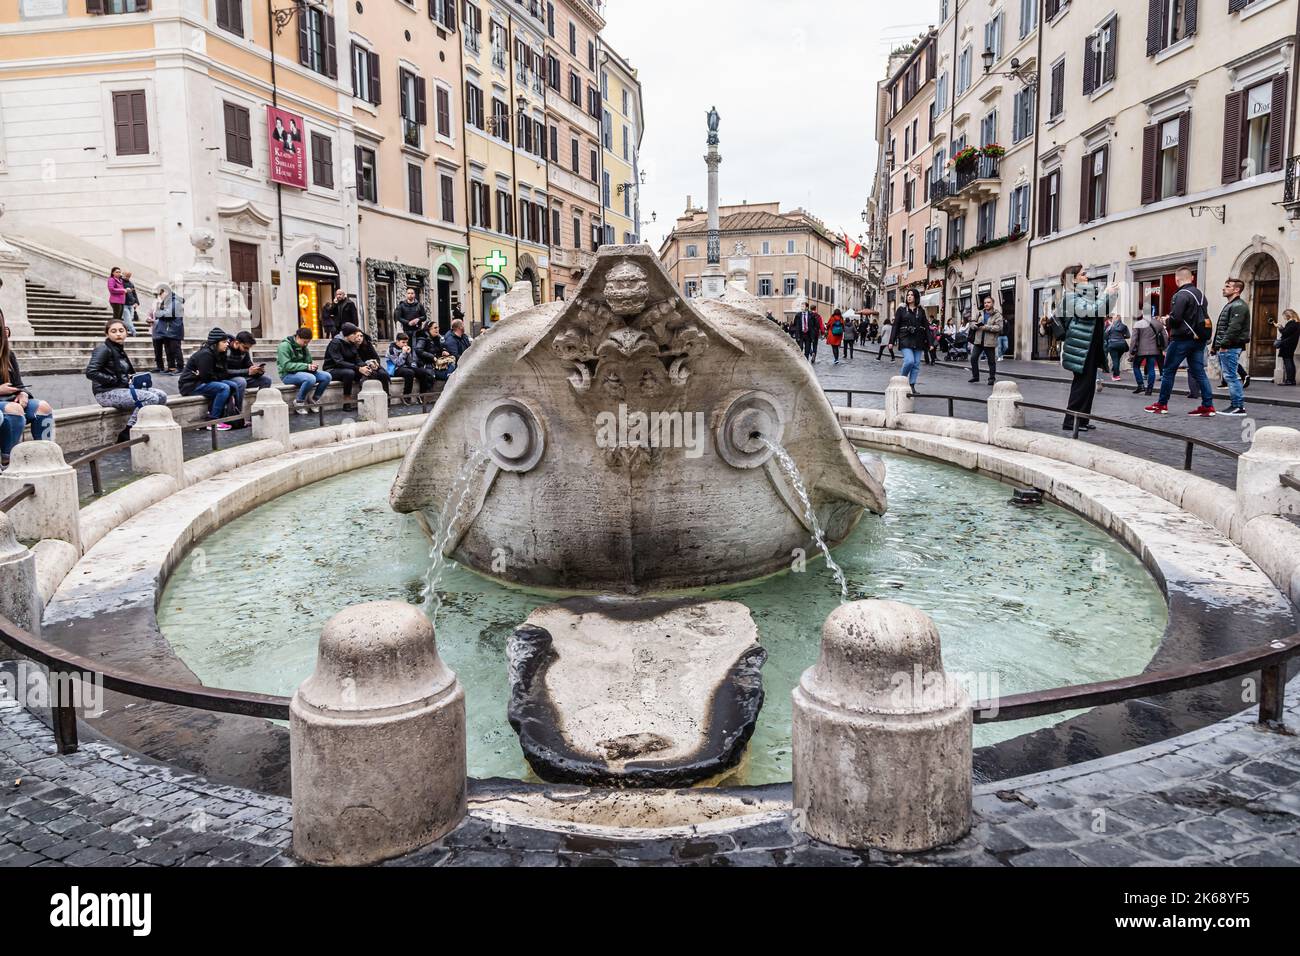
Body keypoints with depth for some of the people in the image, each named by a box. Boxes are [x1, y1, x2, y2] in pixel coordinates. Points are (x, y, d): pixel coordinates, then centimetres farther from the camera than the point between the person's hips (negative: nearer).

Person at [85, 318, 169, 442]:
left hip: (122, 389, 8)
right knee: (151, 398, -25)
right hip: (106, 393, -8)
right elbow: (91, 372, -18)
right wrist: (118, 381, -18)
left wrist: (131, 379, 2)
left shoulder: (120, 350, 18)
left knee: (162, 395, -7)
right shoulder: (103, 349, -8)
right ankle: (126, 434, -20)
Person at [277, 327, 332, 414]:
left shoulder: (303, 347, 11)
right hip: (288, 374, -7)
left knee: (327, 376, -12)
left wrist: (313, 365, -10)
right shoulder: (284, 346, -12)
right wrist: (306, 366, -26)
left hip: (302, 372, 7)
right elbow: (286, 366, -21)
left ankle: (314, 399, 4)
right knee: (310, 378, -36)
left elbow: (309, 361, 17)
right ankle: (299, 402, -17)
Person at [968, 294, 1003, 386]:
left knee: (992, 361, 3)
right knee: (973, 358, 2)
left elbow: (998, 327, -15)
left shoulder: (997, 315, -5)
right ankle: (975, 376, 16)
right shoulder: (980, 313, 11)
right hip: (978, 340, 5)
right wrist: (976, 325, -6)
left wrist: (986, 327, -20)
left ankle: (992, 378, 14)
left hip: (990, 342, -5)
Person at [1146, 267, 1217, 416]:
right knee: (1199, 372, 6)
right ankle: (1208, 406, 1)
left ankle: (1162, 405, 10)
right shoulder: (1201, 294, 14)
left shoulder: (1181, 295, -13)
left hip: (1182, 338, -7)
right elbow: (1205, 317, 15)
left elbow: (1174, 318, -20)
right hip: (1199, 338, 7)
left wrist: (1167, 321, 0)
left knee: (1169, 371, 4)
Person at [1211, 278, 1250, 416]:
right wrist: (1215, 345, 20)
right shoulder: (1229, 305, 22)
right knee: (1231, 377, 12)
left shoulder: (1239, 306, -10)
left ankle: (1238, 406, -7)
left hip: (1230, 348, -10)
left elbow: (1234, 328, -20)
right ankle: (1239, 405, 17)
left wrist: (1224, 345, -22)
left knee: (1231, 376, -9)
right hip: (1223, 348, 10)